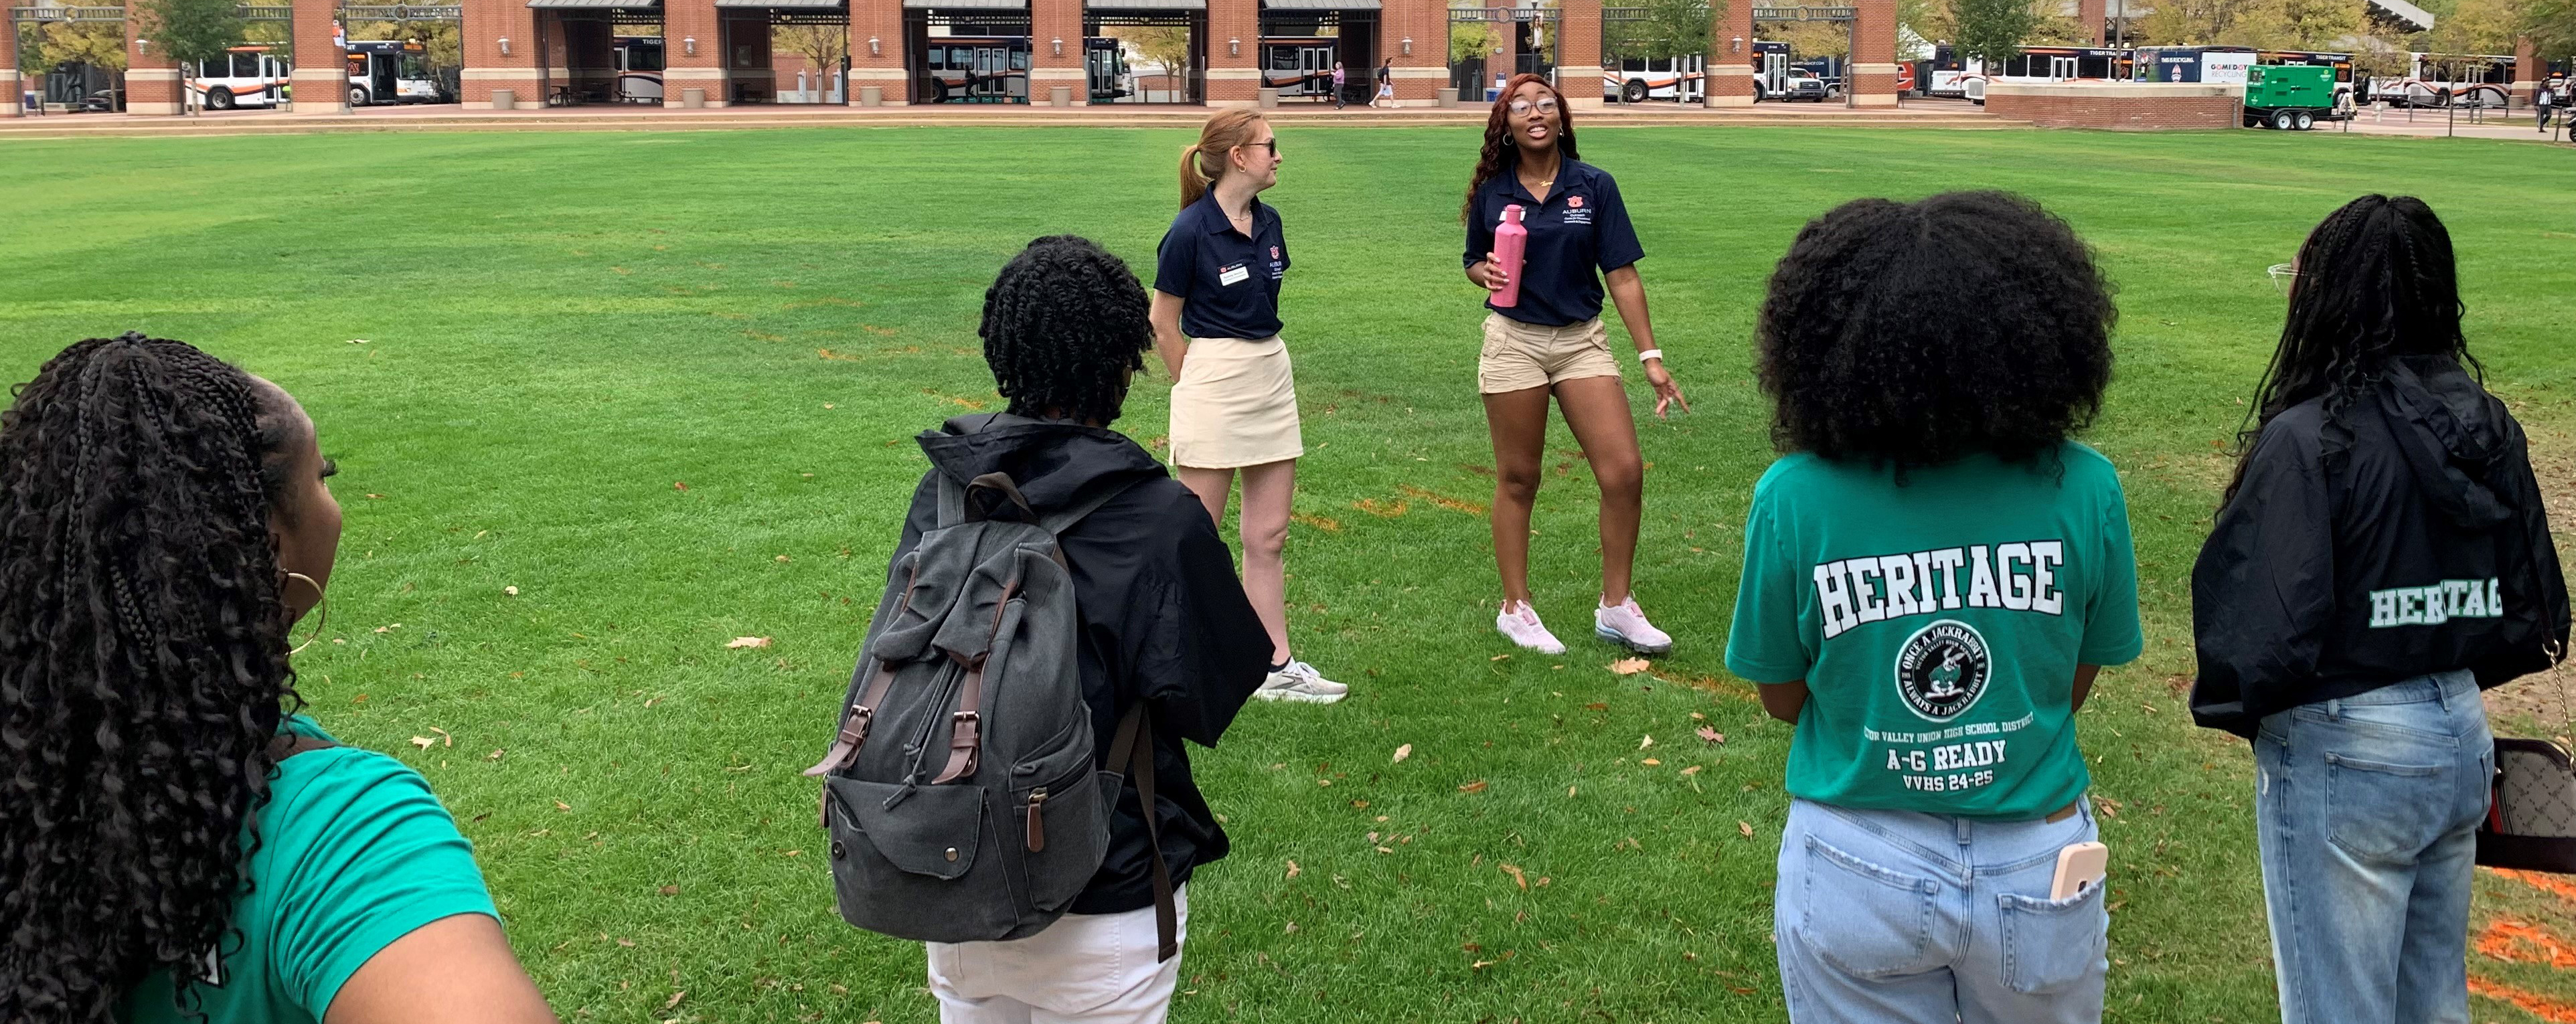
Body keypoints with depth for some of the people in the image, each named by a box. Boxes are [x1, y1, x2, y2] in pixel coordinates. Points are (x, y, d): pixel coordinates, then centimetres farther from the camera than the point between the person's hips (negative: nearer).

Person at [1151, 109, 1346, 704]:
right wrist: (1196, 389, 2)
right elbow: (1163, 324, -6)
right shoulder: (1191, 230, -12)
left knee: (1269, 537, 10)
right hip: (1214, 385, -7)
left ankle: (1277, 667, 16)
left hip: (1273, 380, 7)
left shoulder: (1268, 223, 8)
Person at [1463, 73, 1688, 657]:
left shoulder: (1594, 186, -1)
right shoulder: (1491, 192, 0)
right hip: (1513, 341, -1)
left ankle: (1616, 607, 9)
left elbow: (1622, 275, -3)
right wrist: (1487, 274, -12)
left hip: (1583, 340, 1)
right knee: (1518, 479, 6)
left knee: (1624, 472, -7)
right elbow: (1474, 264, 12)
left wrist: (1650, 356, -7)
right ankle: (1515, 608, 20)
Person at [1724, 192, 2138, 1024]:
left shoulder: (1793, 498, -17)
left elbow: (1782, 697, -4)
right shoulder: (2083, 489, -15)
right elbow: (2077, 684, -1)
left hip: (1857, 869, -1)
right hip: (2038, 869, 1)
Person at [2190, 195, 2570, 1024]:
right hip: (2463, 734, 7)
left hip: (2346, 754, -7)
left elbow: (2268, 627, -24)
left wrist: (2232, 705, -5)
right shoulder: (2488, 429, 1)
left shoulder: (2308, 439, -21)